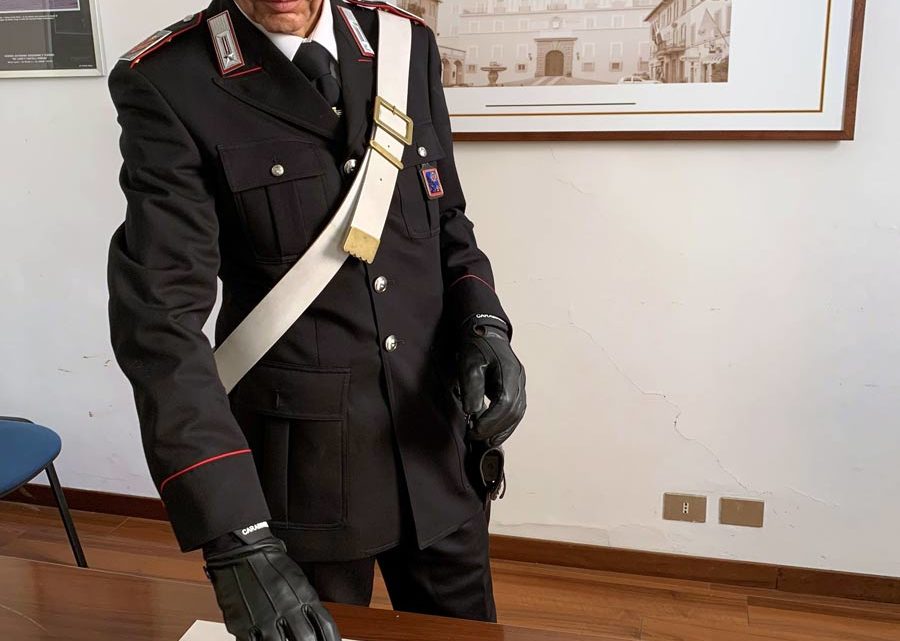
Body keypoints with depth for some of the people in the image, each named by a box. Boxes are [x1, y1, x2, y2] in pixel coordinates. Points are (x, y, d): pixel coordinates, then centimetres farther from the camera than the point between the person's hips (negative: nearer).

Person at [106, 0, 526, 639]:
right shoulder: (167, 85, -12)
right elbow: (159, 314, -19)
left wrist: (485, 325, -10)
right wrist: (235, 538, -27)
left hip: (438, 450, 4)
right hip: (302, 470, -3)